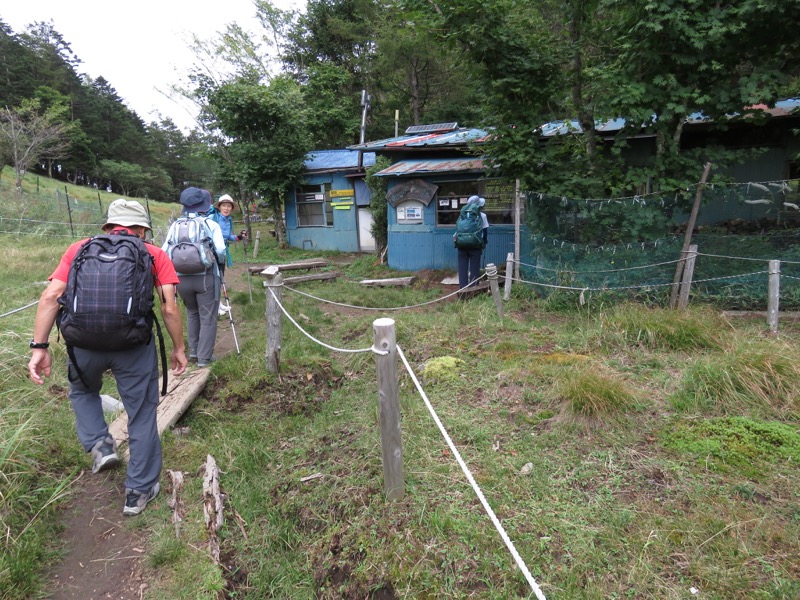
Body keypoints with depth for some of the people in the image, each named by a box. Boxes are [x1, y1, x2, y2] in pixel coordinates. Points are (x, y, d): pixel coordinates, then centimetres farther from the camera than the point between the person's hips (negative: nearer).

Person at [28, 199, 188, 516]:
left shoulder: (79, 249, 13)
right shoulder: (154, 254, 8)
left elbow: (50, 297, 2)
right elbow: (169, 307, 0)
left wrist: (39, 347, 4)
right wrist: (178, 348, 10)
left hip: (84, 342, 2)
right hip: (134, 346, -2)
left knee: (82, 391, 36)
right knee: (142, 416, 15)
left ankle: (100, 445, 22)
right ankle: (139, 490, 26)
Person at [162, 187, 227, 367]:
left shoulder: (175, 225, 7)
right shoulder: (211, 224, -2)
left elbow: (164, 252, 2)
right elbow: (220, 251, -10)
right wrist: (220, 264, 10)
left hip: (181, 277, 4)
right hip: (206, 276, -4)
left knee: (192, 313, 23)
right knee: (208, 317, 6)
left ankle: (193, 351, 26)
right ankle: (204, 357, 7)